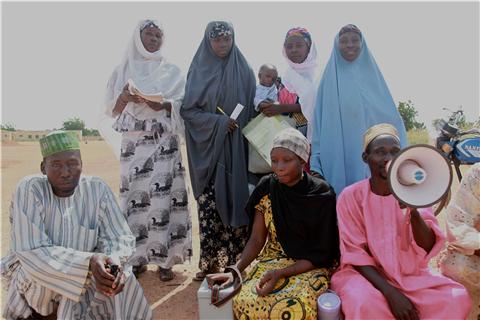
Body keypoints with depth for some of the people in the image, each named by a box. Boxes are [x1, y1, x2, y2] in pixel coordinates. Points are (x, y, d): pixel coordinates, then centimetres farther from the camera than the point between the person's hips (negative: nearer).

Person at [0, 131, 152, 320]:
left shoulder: (97, 189, -15)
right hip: (34, 273, -1)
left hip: (86, 272, 2)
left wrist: (115, 260, -38)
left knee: (122, 281, -22)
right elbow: (31, 253, -28)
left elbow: (121, 237, -14)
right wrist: (89, 262, -40)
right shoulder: (29, 189, -21)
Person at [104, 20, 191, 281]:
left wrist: (163, 105, -15)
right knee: (133, 196, -2)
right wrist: (124, 97, -11)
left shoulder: (171, 71, 12)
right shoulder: (122, 70, 14)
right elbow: (112, 109, 10)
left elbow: (182, 104, 4)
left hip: (164, 143, -1)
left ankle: (163, 259, -1)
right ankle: (136, 258, 9)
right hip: (133, 143, 1)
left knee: (162, 196, -9)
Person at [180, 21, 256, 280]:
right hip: (207, 147, -1)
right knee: (209, 204, -2)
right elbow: (187, 109, -1)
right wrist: (219, 122, -13)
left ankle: (236, 261, 9)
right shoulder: (198, 70, 6)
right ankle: (210, 262, 8)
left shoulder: (244, 71, 9)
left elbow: (252, 109, 10)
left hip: (236, 148, 1)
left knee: (236, 199, -1)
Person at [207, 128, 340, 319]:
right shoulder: (266, 188, -4)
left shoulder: (321, 194, -13)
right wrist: (235, 270, -17)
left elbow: (321, 254, -9)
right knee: (245, 302, -26)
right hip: (272, 259, 3)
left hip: (311, 266, -2)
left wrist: (280, 274, -21)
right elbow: (256, 240, -1)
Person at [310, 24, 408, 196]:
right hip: (337, 160, -1)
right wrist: (315, 164, -4)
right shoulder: (330, 79, 7)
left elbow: (392, 119, 8)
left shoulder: (372, 76, 10)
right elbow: (319, 123, 4)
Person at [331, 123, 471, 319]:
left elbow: (428, 248, -10)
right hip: (366, 274, -3)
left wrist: (414, 212, -30)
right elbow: (355, 254, -10)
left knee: (456, 297, -18)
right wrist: (390, 292, -21)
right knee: (365, 303, -33)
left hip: (409, 273, 4)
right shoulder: (351, 196, -11)